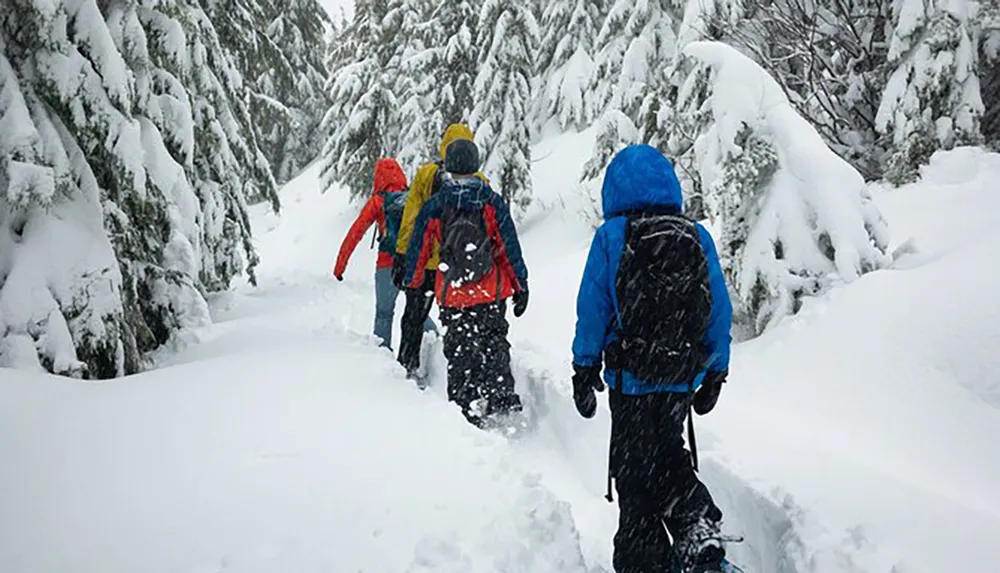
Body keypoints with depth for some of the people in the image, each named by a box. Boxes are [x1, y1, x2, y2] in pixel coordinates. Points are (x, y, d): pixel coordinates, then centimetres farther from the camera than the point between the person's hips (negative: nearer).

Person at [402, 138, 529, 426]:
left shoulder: (433, 207, -3)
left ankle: (467, 409, 13)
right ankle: (502, 397, 3)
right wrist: (521, 287, 3)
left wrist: (410, 282, 21)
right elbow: (510, 248, -4)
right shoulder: (492, 202, -5)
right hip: (492, 295, 0)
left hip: (452, 297, 0)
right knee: (495, 345, 15)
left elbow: (417, 249, 5)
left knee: (459, 354, 11)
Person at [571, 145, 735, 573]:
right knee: (667, 456, 24)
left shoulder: (611, 236, -8)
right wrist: (715, 373, 15)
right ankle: (699, 529, 7)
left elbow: (593, 306, -7)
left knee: (635, 473, 9)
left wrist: (584, 369, 3)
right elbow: (721, 311, 4)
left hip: (632, 380, -3)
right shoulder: (699, 237, 1)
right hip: (684, 380, 4)